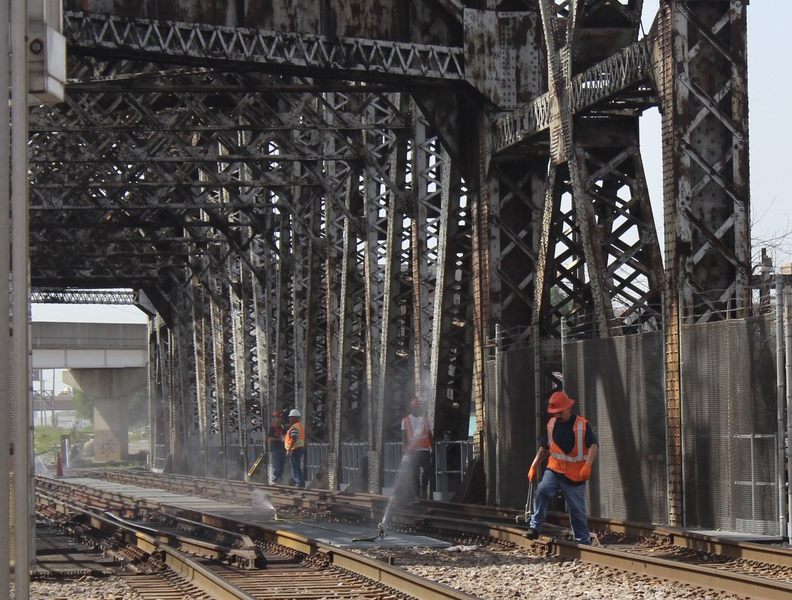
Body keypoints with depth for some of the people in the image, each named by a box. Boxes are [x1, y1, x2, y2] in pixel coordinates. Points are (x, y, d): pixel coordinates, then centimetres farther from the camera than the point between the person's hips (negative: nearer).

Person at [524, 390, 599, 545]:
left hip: (575, 475, -3)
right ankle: (535, 528, -20)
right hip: (554, 470, 3)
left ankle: (583, 541, 17)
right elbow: (544, 448, 18)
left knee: (577, 510, 4)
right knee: (542, 492, -25)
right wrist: (533, 467, 11)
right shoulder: (551, 425, 8)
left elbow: (594, 446, -16)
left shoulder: (583, 425, -6)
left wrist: (587, 465, -32)